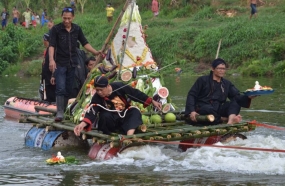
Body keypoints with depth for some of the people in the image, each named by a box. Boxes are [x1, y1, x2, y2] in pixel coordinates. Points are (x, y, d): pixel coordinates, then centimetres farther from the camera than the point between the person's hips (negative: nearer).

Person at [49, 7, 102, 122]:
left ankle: (65, 111, 13)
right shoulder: (56, 29, -8)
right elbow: (51, 45, -15)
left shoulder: (77, 29, 5)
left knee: (69, 90, 6)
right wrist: (51, 60, -30)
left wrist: (95, 52, -4)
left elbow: (85, 43, 9)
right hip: (60, 64, -4)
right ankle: (59, 113, -12)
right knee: (61, 89, -12)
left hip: (72, 64, 4)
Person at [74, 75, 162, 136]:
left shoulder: (119, 87, -19)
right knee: (105, 115, -33)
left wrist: (152, 102, -5)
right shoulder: (97, 98, -19)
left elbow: (136, 94, -10)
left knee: (135, 112, -27)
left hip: (124, 118, 1)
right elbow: (92, 112, -31)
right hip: (111, 121, -1)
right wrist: (82, 124, -51)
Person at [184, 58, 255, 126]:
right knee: (209, 109, -38)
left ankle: (230, 121, -41)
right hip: (202, 110, -4)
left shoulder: (227, 84, 18)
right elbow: (191, 95, 1)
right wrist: (192, 111, -14)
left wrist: (248, 97, -13)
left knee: (236, 103, -17)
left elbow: (237, 97, 8)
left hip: (217, 111, 5)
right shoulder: (203, 80, 6)